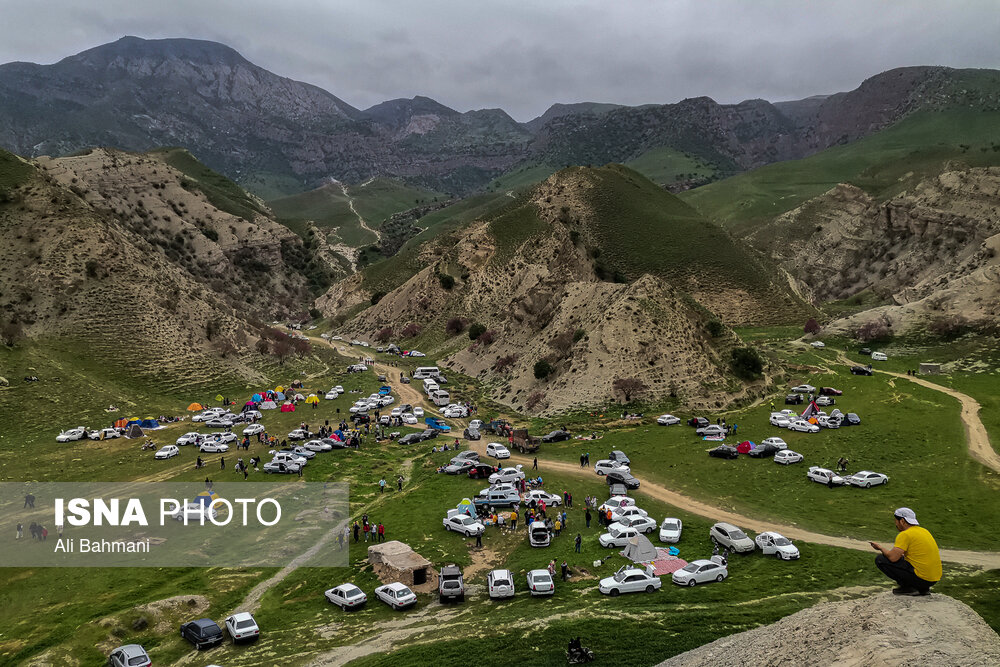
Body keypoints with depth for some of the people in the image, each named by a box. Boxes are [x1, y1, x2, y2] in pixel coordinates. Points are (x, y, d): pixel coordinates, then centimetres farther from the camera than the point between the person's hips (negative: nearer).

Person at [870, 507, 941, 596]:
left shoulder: (905, 534, -13)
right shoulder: (924, 530, 14)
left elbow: (893, 557, -20)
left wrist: (880, 548, -1)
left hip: (922, 578, -9)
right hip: (934, 579, 9)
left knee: (880, 559, -5)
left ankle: (907, 587, -3)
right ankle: (923, 589, 15)